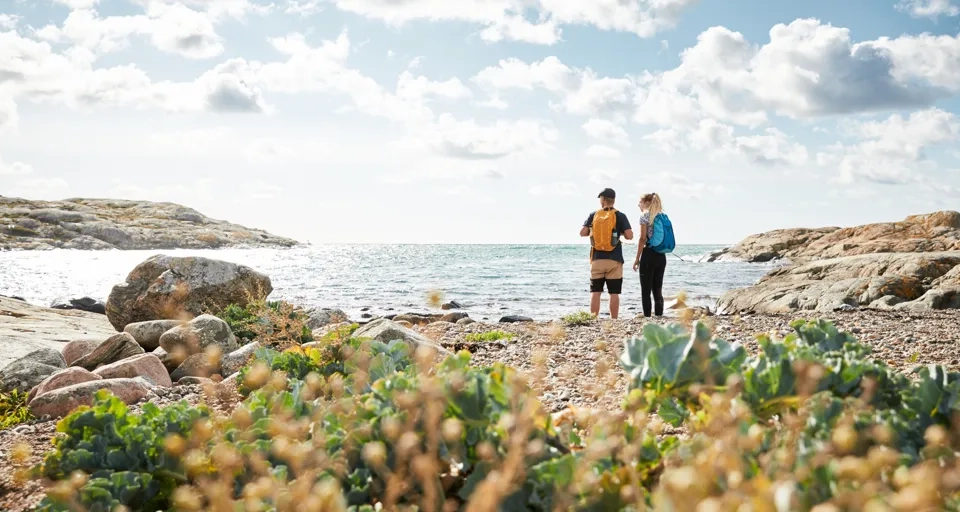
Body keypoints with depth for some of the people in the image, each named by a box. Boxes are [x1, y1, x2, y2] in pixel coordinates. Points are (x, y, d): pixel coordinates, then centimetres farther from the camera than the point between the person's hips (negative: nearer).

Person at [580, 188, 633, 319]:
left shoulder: (593, 215, 4)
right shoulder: (620, 216, -1)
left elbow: (582, 233, -1)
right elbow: (629, 235, -9)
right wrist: (620, 233, 12)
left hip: (597, 259, 1)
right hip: (614, 259, -1)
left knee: (595, 292, 5)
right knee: (614, 293, 3)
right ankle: (614, 320, 3)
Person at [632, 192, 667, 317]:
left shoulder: (645, 216, -5)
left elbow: (643, 239, -10)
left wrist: (637, 258, -7)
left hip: (649, 254, -6)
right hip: (661, 255, 6)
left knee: (646, 289, -2)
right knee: (657, 288, 10)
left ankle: (647, 316, -5)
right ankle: (659, 315, 9)